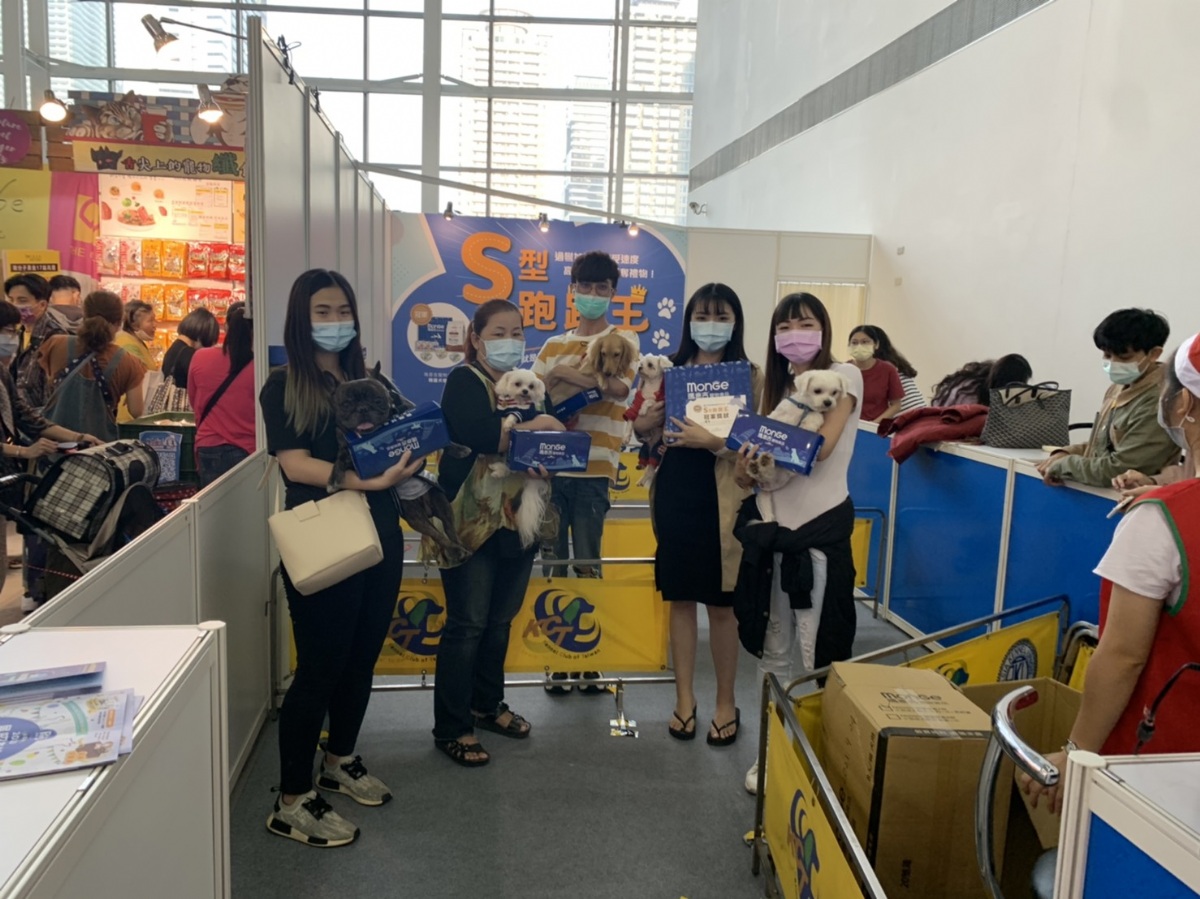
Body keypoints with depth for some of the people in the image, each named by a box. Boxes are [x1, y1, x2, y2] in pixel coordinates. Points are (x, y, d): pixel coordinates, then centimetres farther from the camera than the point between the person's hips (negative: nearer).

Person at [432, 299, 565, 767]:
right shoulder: (464, 381, -6)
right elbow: (477, 433, -26)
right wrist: (534, 427, -18)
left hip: (517, 522, 6)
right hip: (472, 523, -6)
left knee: (500, 619, 15)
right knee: (467, 624, -1)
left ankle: (487, 704, 32)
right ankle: (451, 728, 11)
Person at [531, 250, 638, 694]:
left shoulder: (623, 340, 5)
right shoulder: (553, 345, 16)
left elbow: (619, 387, -15)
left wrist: (564, 373, -14)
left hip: (592, 467, -4)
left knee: (586, 563, 2)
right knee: (552, 562, 7)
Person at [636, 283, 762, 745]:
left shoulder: (751, 375, -4)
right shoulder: (670, 370, 7)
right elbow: (644, 426, 15)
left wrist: (712, 441, -25)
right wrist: (644, 423, -7)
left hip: (721, 500, -3)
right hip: (674, 495, 3)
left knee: (721, 603, 7)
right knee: (680, 599, 12)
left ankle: (726, 702, 24)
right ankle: (684, 698, 26)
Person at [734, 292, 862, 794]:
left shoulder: (844, 376, -3)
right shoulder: (778, 385, 14)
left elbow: (820, 448, -16)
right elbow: (756, 460, 7)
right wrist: (748, 466, -15)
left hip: (821, 526, -5)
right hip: (773, 524, 6)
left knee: (818, 655, 2)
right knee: (772, 650, 14)